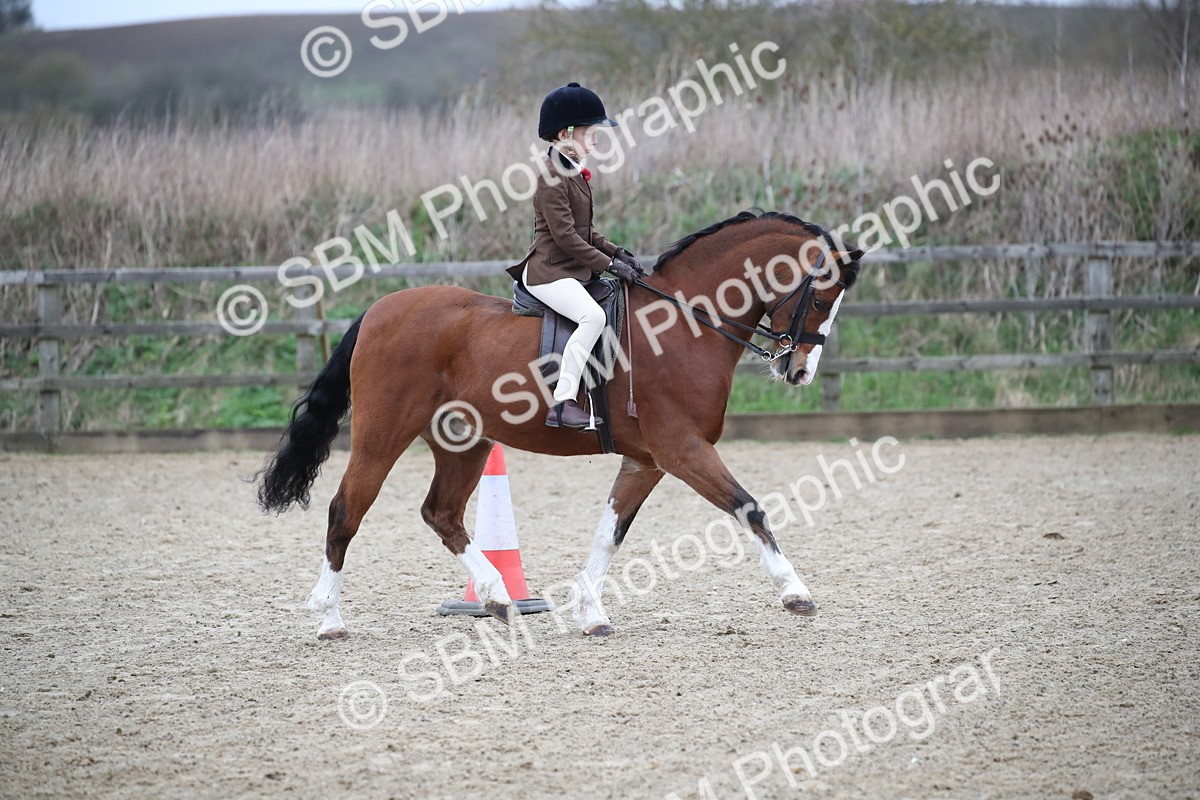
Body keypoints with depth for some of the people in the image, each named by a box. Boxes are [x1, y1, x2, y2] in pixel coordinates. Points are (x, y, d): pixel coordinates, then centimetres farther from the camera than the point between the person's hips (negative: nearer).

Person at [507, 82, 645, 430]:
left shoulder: (575, 173, 17)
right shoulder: (551, 176, -14)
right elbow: (565, 236, -19)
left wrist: (618, 253, 7)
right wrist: (609, 264, -17)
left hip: (574, 270, 11)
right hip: (549, 273, -11)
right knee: (593, 316, -30)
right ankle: (562, 403, -32)